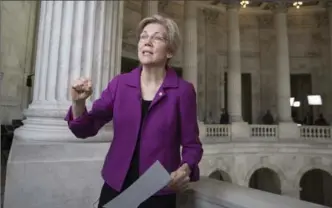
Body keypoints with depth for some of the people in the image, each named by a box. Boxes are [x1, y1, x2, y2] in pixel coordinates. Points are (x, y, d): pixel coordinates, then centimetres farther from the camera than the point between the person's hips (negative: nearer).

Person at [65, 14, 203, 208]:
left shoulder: (183, 90, -9)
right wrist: (78, 103, -19)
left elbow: (191, 145, -3)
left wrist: (185, 170, -22)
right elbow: (86, 130, 0)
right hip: (116, 187, 3)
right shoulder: (119, 83, -1)